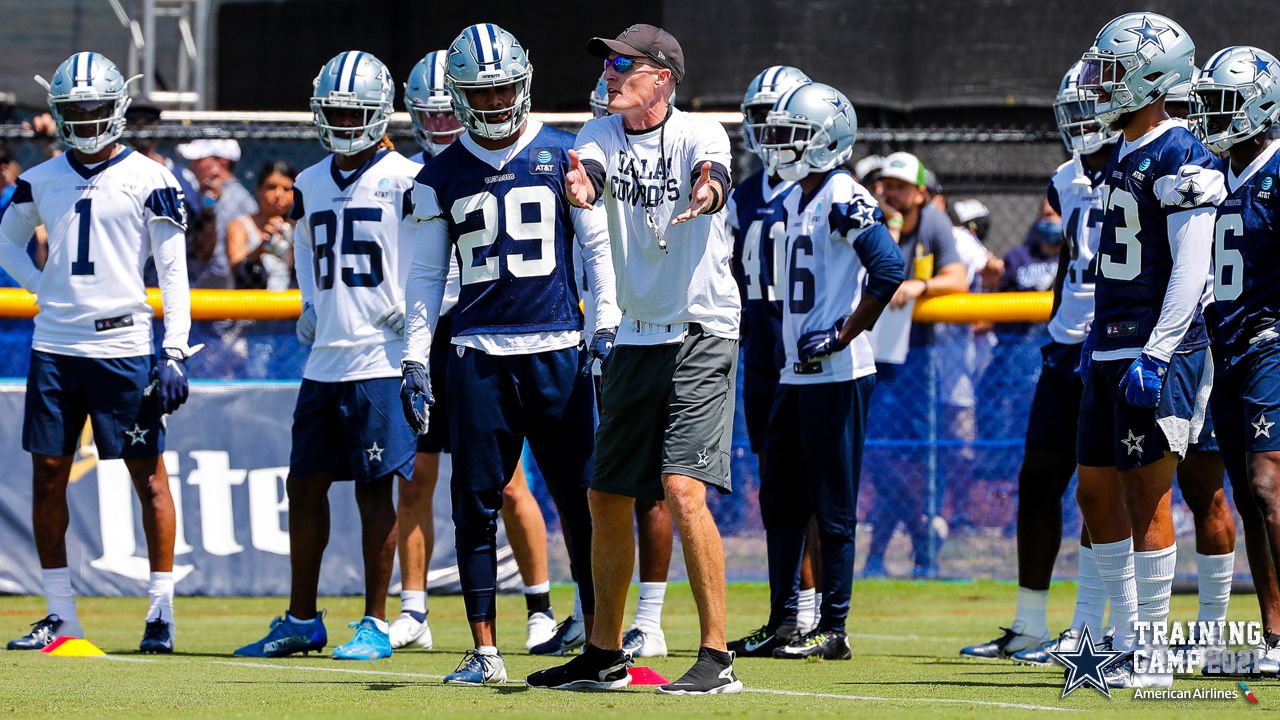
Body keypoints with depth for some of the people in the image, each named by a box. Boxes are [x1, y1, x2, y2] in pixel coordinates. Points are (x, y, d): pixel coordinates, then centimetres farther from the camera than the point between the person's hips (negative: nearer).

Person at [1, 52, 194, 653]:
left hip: (123, 346, -4)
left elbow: (173, 272, -3)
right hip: (54, 347, 4)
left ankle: (161, 610, 4)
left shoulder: (149, 181, -2)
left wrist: (175, 354, -9)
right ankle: (60, 614, 12)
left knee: (147, 473, -2)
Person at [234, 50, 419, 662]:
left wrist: (415, 309, -12)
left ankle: (375, 625, 3)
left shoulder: (405, 181, -7)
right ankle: (301, 621, 17)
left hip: (381, 359, -7)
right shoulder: (311, 185, 13)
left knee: (375, 491, -3)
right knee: (305, 486, 8)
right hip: (324, 359, 7)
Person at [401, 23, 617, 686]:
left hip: (555, 350, -1)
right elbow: (426, 274, 12)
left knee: (577, 495, -2)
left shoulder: (562, 157, 4)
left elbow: (598, 245, 8)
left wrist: (607, 326, 0)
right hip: (478, 355, 1)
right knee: (476, 503, 0)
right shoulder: (442, 177, 9)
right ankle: (484, 651, 5)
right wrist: (414, 359, 7)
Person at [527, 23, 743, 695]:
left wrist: (707, 194, -55)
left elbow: (712, 174, -30)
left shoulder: (697, 133, -9)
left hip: (701, 333, -6)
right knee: (607, 498, 12)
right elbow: (588, 174, -17)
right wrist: (580, 187, -42)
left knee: (684, 489, -18)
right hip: (633, 337, 6)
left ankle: (716, 657, -16)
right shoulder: (601, 135, 4)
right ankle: (604, 656, 26)